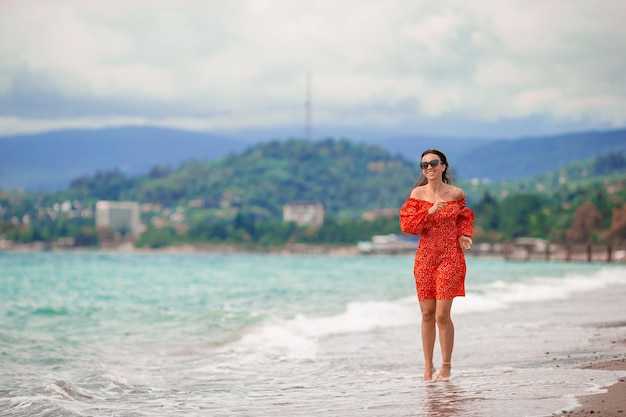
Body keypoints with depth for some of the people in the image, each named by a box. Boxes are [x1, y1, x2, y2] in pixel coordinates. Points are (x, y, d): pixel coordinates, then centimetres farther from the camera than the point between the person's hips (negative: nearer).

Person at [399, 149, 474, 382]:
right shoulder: (417, 194, 2)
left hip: (450, 258, -2)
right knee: (427, 314, 6)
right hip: (425, 258, 2)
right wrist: (429, 212, -17)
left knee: (442, 315, -8)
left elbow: (465, 218, 16)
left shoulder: (456, 194, 1)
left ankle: (446, 366, 6)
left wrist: (464, 236, -3)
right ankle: (428, 365, 17)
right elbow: (407, 224, -5)